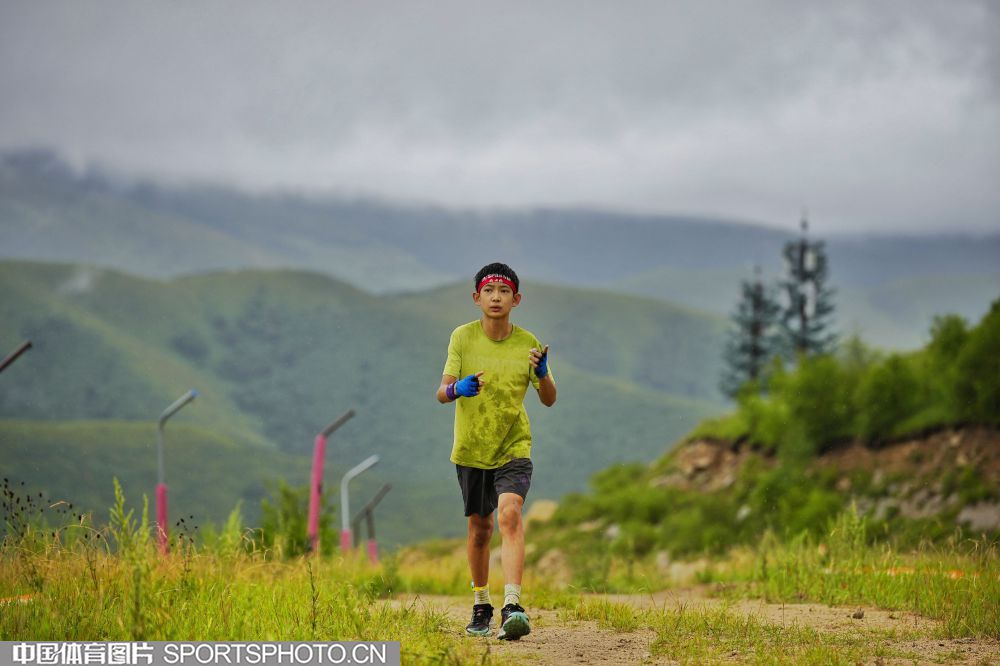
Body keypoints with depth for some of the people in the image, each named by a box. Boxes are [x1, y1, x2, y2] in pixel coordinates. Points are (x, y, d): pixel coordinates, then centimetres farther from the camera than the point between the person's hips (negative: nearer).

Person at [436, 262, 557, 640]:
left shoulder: (527, 343, -4)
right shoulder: (463, 337, -5)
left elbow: (548, 400, -3)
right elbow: (441, 393, -7)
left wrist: (541, 373, -25)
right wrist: (456, 389, -31)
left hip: (514, 448, -1)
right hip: (471, 449, 2)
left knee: (510, 514, -23)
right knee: (479, 528, 11)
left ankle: (512, 608, -32)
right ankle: (480, 607, 30)